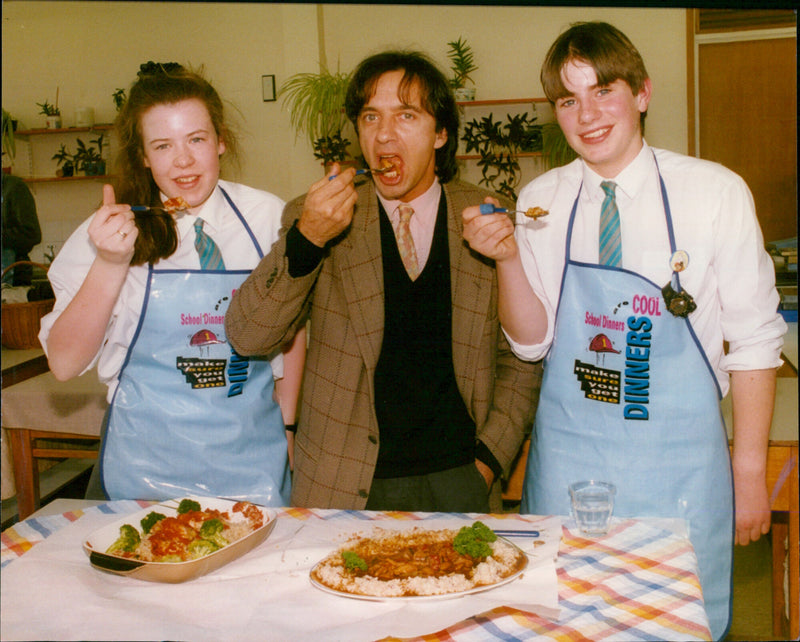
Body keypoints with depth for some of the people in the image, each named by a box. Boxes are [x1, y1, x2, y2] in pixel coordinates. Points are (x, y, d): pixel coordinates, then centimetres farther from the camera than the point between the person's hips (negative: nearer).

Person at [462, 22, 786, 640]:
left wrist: (750, 470, -2)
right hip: (569, 454, 2)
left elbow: (755, 339, -3)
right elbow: (531, 340, 2)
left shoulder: (716, 192, -8)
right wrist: (508, 259, -15)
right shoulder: (540, 202, -1)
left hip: (678, 459, -2)